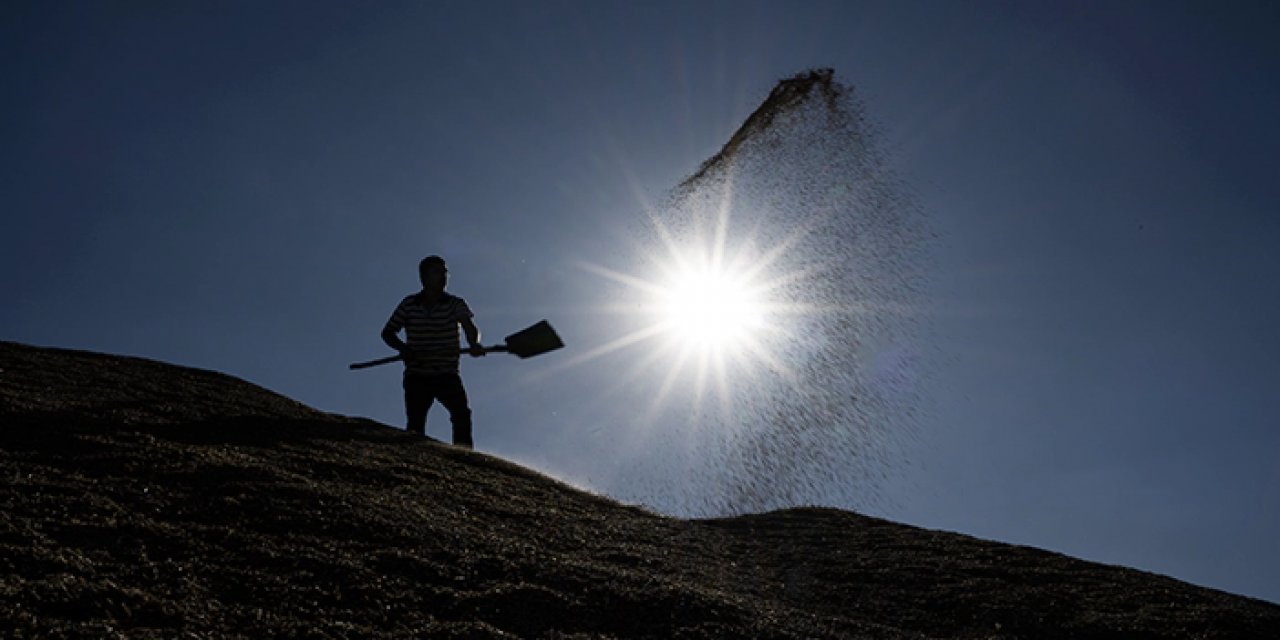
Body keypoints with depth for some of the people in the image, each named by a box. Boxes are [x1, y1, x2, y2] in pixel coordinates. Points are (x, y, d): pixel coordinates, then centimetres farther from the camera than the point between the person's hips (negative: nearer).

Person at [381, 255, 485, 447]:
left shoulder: (456, 304, 2)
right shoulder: (409, 304, 4)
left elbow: (469, 327, -15)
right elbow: (387, 332, 9)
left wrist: (474, 344, -39)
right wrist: (403, 348, -13)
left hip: (447, 374, 0)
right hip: (417, 375, 0)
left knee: (462, 413, -18)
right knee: (415, 419, -7)